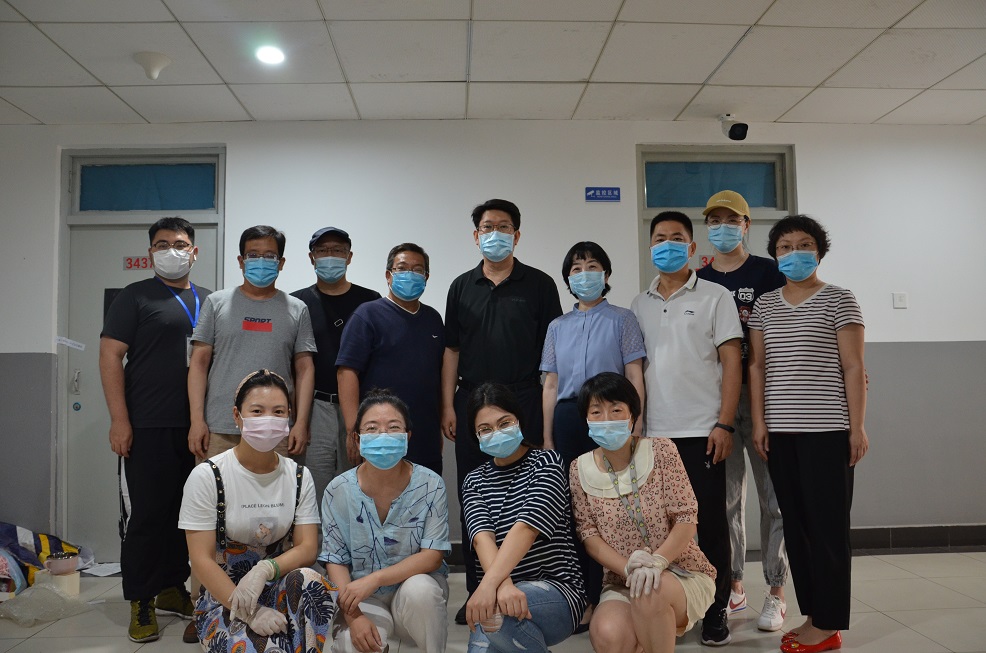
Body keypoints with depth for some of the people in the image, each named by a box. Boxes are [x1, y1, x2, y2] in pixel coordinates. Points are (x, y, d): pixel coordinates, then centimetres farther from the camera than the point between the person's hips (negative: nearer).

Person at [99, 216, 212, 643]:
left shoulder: (208, 300, 13)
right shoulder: (135, 297, -1)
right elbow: (110, 355, -6)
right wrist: (119, 420, -13)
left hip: (197, 428, 5)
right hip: (147, 429, -4)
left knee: (186, 511, 12)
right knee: (145, 514, 0)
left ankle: (172, 589, 26)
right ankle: (141, 602, 13)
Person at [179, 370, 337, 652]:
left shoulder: (299, 476, 1)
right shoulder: (207, 476, -10)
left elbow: (307, 548, -4)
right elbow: (202, 560, -12)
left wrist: (264, 570, -25)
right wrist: (249, 613, -23)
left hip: (280, 590, 3)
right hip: (223, 597, -2)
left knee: (308, 579, -33)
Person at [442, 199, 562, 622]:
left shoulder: (539, 284, 3)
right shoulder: (462, 287, 11)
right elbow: (452, 350, 10)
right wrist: (448, 406, 3)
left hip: (524, 403, -2)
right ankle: (477, 592, 19)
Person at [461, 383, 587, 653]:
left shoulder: (546, 462, -3)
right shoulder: (474, 481, 9)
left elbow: (527, 527, -19)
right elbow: (482, 536, -10)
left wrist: (489, 583, -34)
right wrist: (503, 584, -31)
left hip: (557, 590, -3)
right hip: (500, 587, 3)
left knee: (494, 610, -33)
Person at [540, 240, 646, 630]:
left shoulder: (622, 320, 6)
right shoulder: (557, 327, 16)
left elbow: (634, 377, 0)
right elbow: (551, 384, 14)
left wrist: (635, 428, -9)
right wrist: (547, 438, 10)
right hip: (569, 419, 3)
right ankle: (583, 597, 17)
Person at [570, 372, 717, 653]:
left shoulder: (661, 450, -7)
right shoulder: (580, 470, -1)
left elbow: (687, 519, -11)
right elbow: (589, 535, -4)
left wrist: (657, 561, -28)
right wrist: (629, 569, -20)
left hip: (683, 574, -1)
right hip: (622, 583, 2)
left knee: (650, 590, -36)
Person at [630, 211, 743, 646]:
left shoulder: (714, 297, 2)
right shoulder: (639, 305, 12)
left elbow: (732, 362, -3)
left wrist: (724, 424, -11)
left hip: (702, 430, -3)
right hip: (654, 432, 3)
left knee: (710, 521, 4)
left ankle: (716, 610, 17)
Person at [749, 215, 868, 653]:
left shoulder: (838, 300, 1)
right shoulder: (764, 306, 12)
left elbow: (853, 367, -3)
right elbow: (756, 366, 10)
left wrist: (857, 427, -9)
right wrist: (758, 421, 3)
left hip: (827, 429, -4)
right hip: (780, 430, 5)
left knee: (827, 525, -1)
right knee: (795, 524, 8)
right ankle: (811, 616, 18)